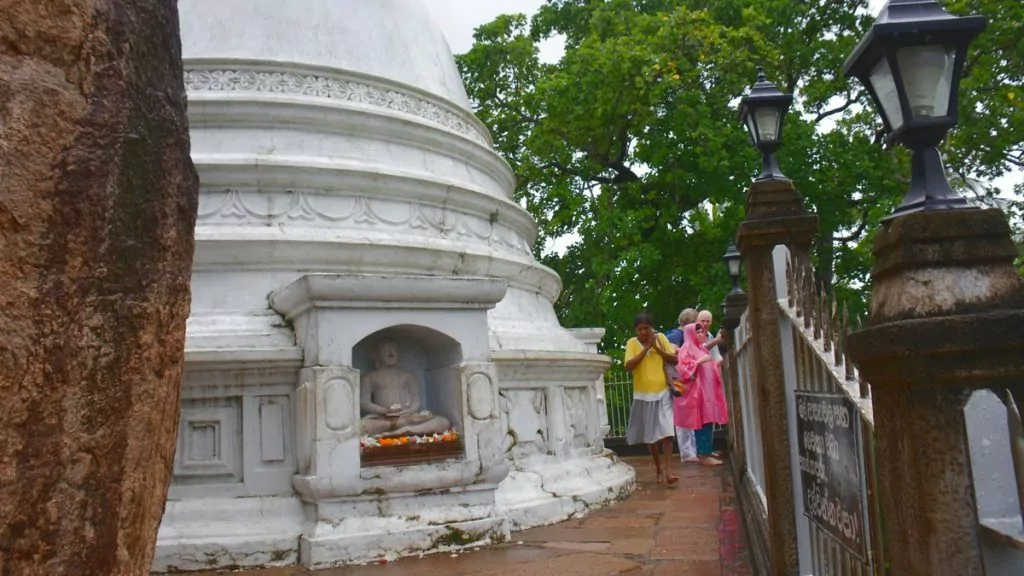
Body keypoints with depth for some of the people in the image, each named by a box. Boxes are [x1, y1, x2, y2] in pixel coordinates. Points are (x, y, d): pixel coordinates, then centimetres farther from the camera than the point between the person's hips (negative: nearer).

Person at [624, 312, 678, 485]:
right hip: (643, 395, 1)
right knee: (650, 434, 9)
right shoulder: (632, 343, -2)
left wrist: (657, 347, -13)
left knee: (666, 432, -11)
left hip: (662, 392, -1)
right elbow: (629, 366, -16)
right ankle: (659, 469, 22)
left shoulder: (660, 337, 0)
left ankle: (668, 470, -12)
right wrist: (646, 348, -17)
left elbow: (674, 359, -2)